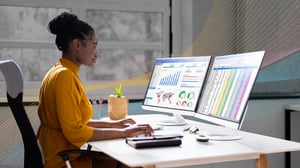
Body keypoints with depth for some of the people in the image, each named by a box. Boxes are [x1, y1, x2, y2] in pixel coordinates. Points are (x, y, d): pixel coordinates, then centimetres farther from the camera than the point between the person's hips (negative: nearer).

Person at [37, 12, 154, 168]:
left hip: (66, 154, 9)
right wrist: (124, 132, -16)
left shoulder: (59, 72, 10)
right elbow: (75, 132, -22)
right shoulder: (64, 75, -18)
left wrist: (113, 124, 12)